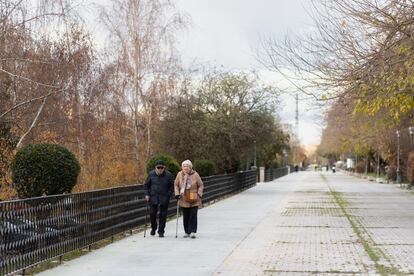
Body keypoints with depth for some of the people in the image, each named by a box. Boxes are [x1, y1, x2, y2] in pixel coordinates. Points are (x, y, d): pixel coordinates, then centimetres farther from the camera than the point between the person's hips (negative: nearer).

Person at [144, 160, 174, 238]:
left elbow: (172, 186, 3)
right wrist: (147, 194, -1)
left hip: (164, 199, -1)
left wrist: (168, 195, -8)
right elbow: (146, 185, 10)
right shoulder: (151, 174, 0)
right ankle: (153, 228, 25)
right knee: (152, 213, 1)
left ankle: (161, 231, 12)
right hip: (153, 197, 1)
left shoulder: (168, 175, -4)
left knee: (163, 215, 2)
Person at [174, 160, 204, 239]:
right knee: (185, 216, 8)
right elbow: (176, 185, 10)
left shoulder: (195, 175, -6)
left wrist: (199, 194, -8)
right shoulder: (179, 174, 0)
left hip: (194, 200, -2)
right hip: (183, 200, 2)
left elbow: (201, 185, 2)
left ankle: (192, 231, -4)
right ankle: (187, 232, 17)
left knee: (193, 215, -6)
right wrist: (177, 194, -1)